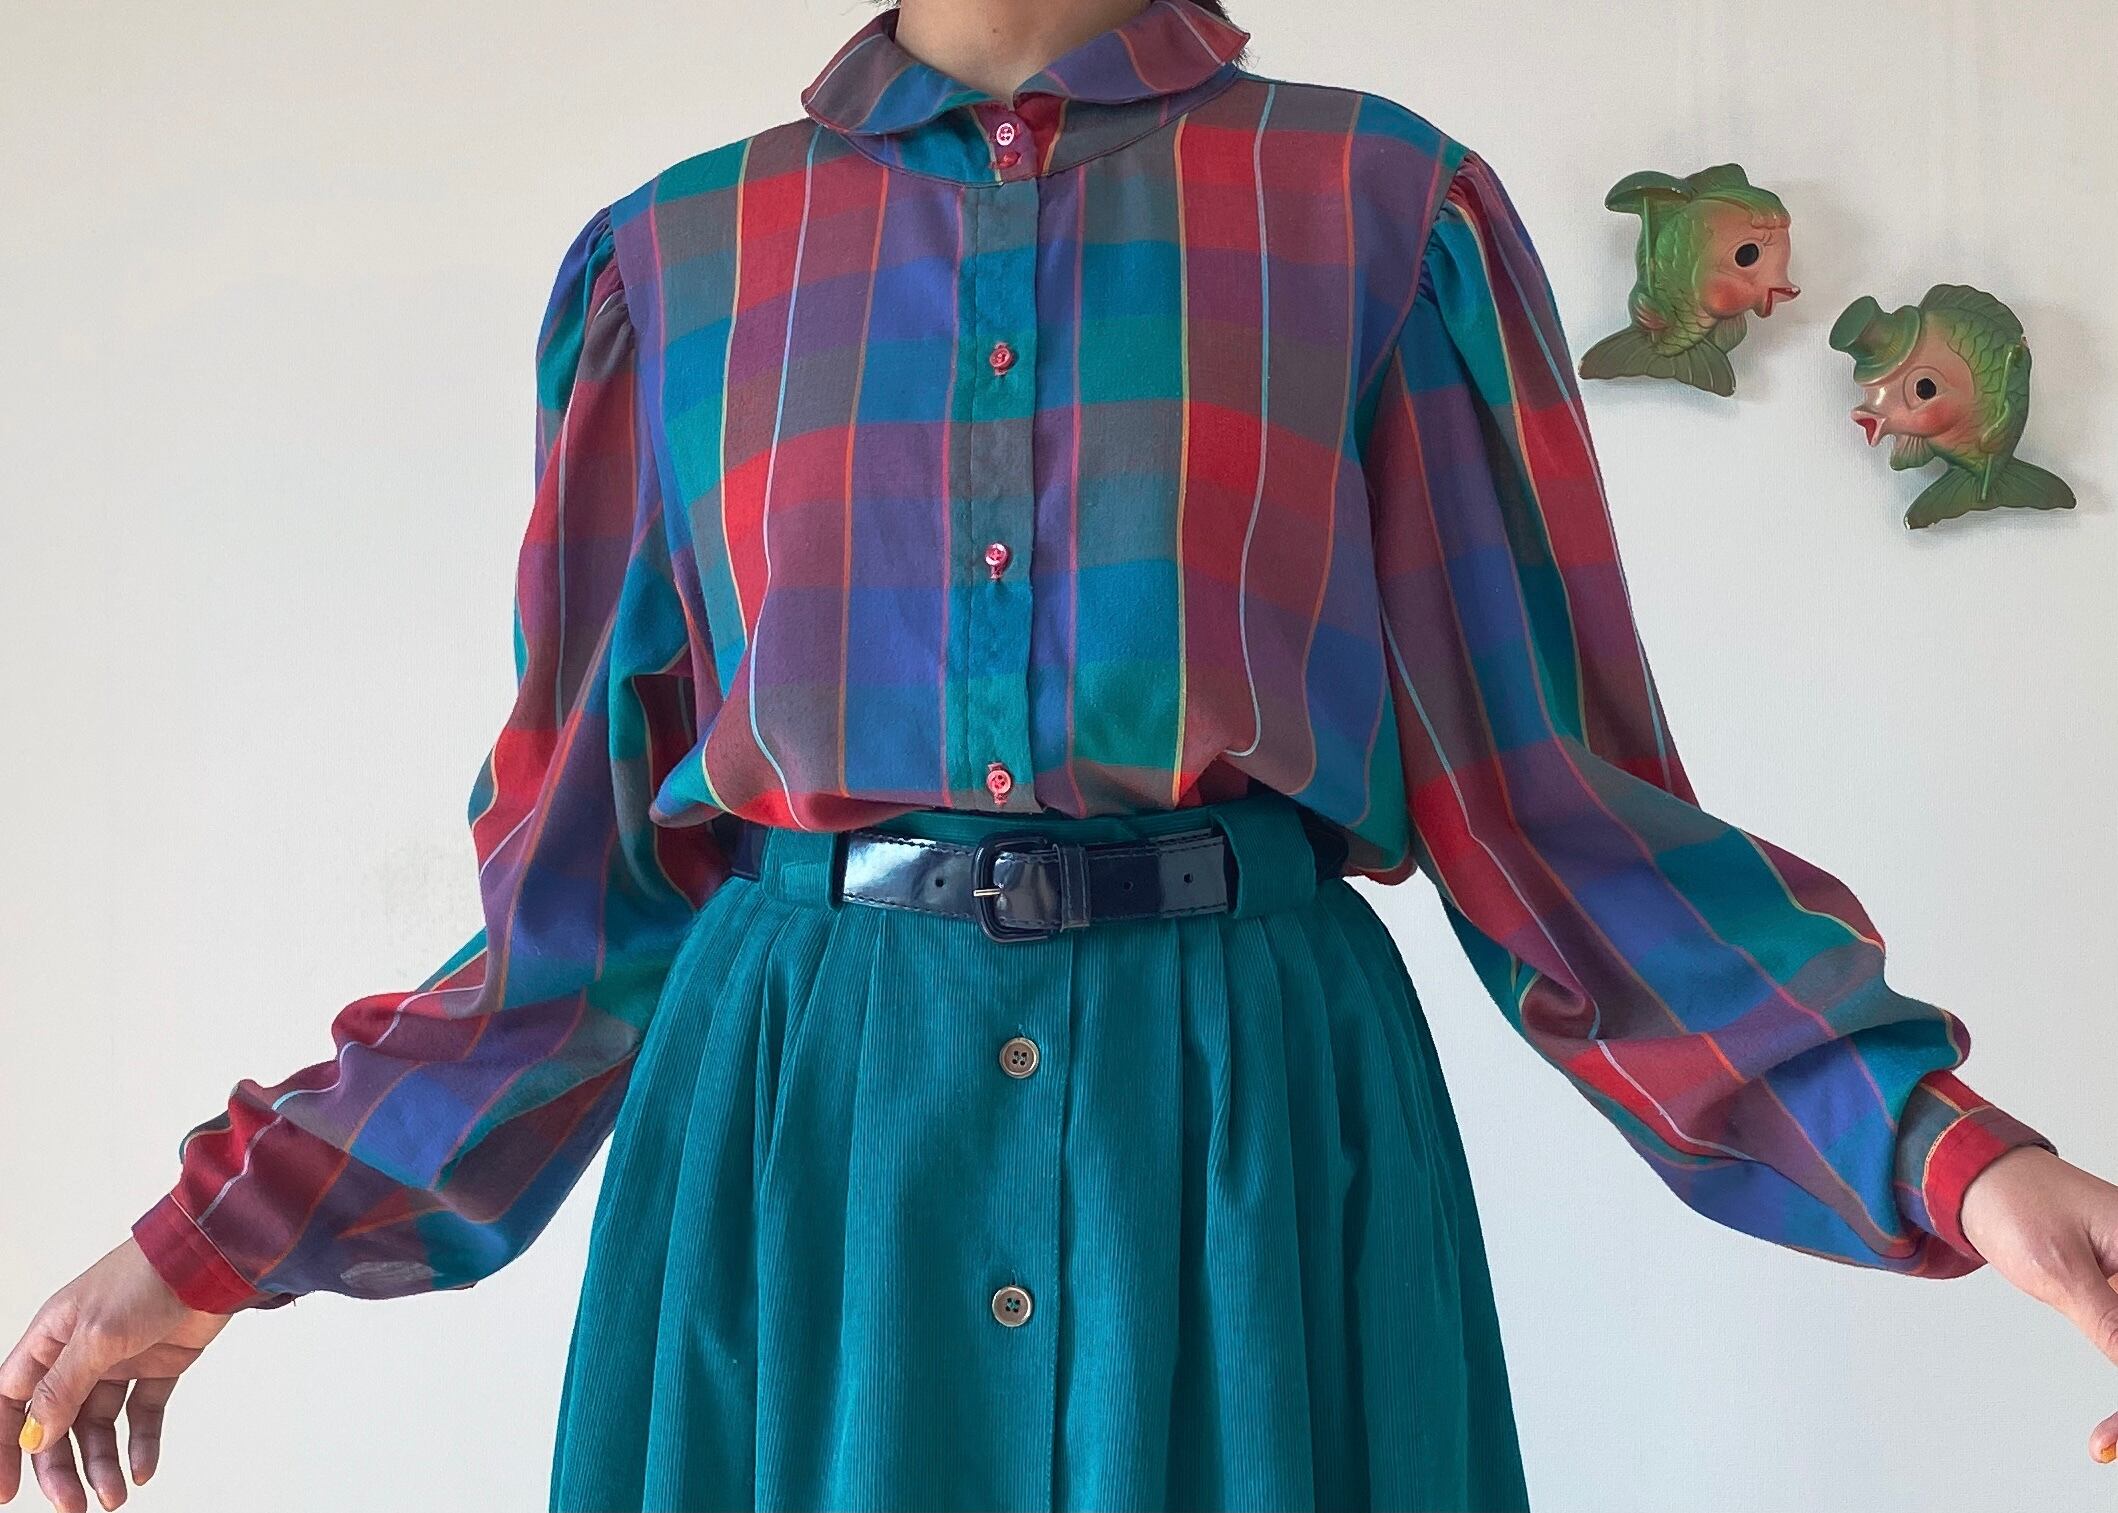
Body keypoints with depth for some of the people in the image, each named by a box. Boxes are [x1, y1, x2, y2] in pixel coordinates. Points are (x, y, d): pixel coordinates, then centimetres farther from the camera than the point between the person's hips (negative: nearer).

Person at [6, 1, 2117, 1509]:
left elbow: (1548, 792, 3)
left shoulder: (1384, 212, 6)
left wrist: (1937, 1143, -9)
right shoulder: (674, 262, 10)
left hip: (1253, 1109, -1)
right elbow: (585, 865, 11)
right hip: (791, 1130, 1)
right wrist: (228, 1233, 8)